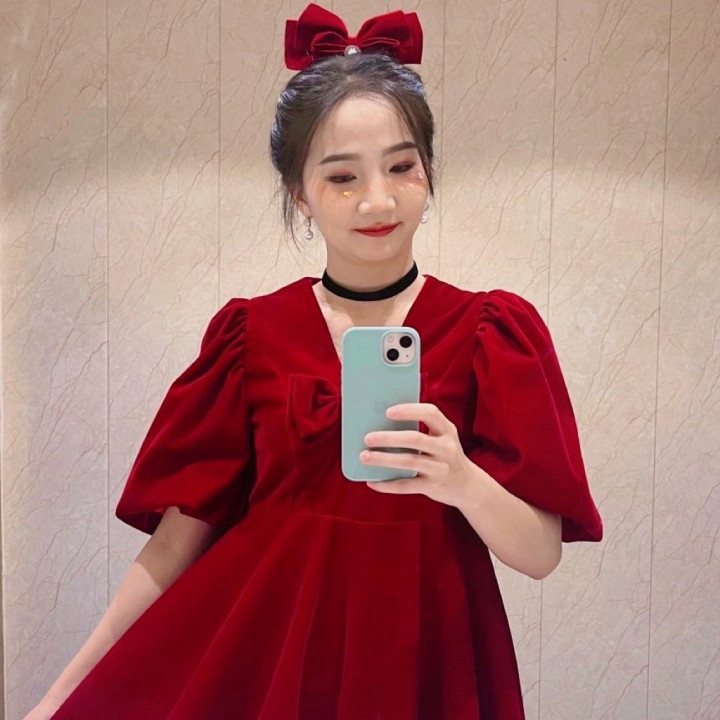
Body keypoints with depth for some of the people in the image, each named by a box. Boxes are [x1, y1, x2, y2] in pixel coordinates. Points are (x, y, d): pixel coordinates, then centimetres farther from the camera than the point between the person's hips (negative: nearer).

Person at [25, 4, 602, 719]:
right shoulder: (250, 333, -3)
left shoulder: (493, 330, -5)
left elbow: (540, 553, -9)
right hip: (257, 654, 1)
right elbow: (176, 541, 0)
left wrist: (461, 481, -28)